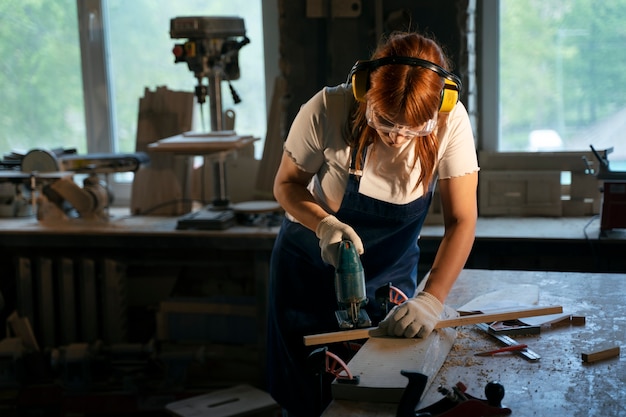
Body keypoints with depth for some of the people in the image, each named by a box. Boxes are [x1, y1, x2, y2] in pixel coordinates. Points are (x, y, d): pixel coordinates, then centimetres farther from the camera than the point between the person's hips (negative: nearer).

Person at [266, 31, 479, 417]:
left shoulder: (451, 123, -24)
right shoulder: (327, 112, -28)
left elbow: (461, 220, -23)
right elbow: (287, 184, -12)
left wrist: (432, 300, -35)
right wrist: (323, 223, -31)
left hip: (391, 275, 1)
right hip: (310, 268, -1)